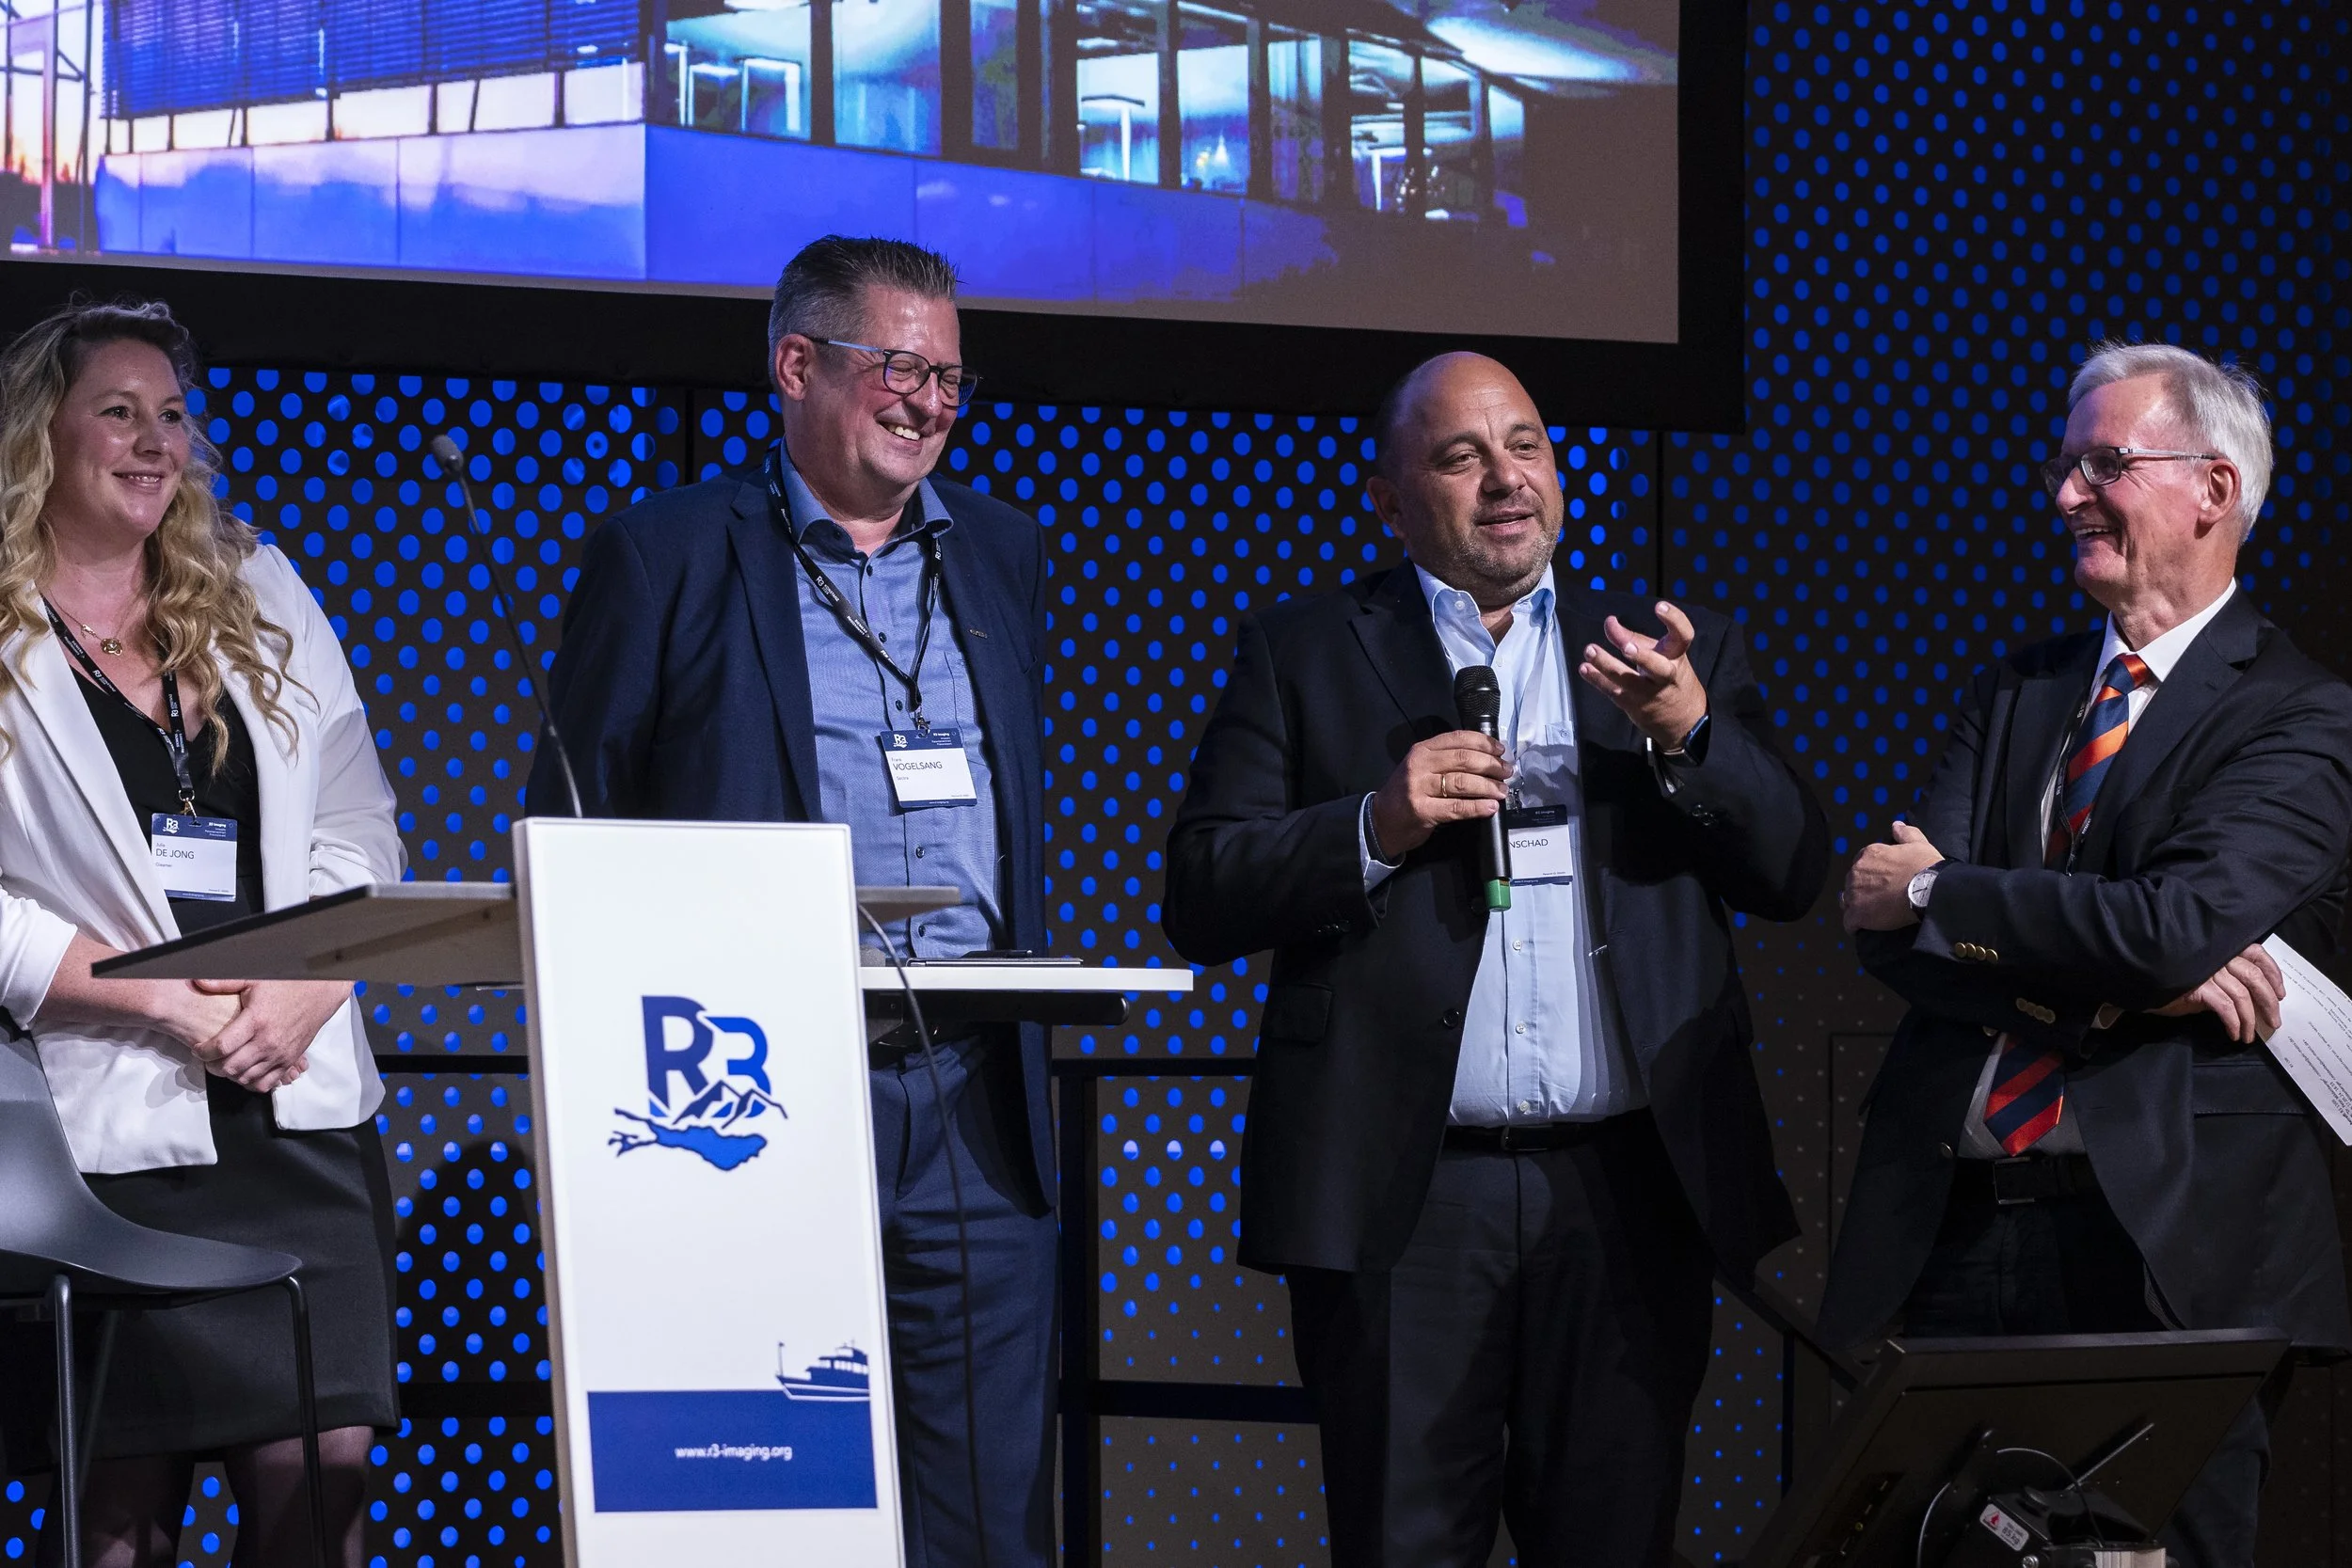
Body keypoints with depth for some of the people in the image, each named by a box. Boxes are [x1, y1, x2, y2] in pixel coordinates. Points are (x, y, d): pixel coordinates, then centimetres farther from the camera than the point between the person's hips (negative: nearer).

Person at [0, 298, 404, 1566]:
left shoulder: (260, 597, 14)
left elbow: (357, 822, 11)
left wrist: (302, 991, -6)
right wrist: (162, 996, -15)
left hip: (299, 1113, 4)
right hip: (107, 1120, -4)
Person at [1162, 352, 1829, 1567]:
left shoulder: (1672, 658, 14)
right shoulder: (1303, 654, 8)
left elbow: (1790, 874, 6)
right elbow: (1202, 897, 1)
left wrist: (1691, 733, -12)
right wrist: (1378, 825, -14)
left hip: (1629, 1188, 2)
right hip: (1403, 1194, -2)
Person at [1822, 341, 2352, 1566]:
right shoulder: (2014, 694, 15)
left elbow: (2179, 924, -19)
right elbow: (1890, 934, 3)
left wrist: (1931, 894, -8)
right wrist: (2127, 986, -13)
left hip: (2162, 1246, -5)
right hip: (1946, 1226, 5)